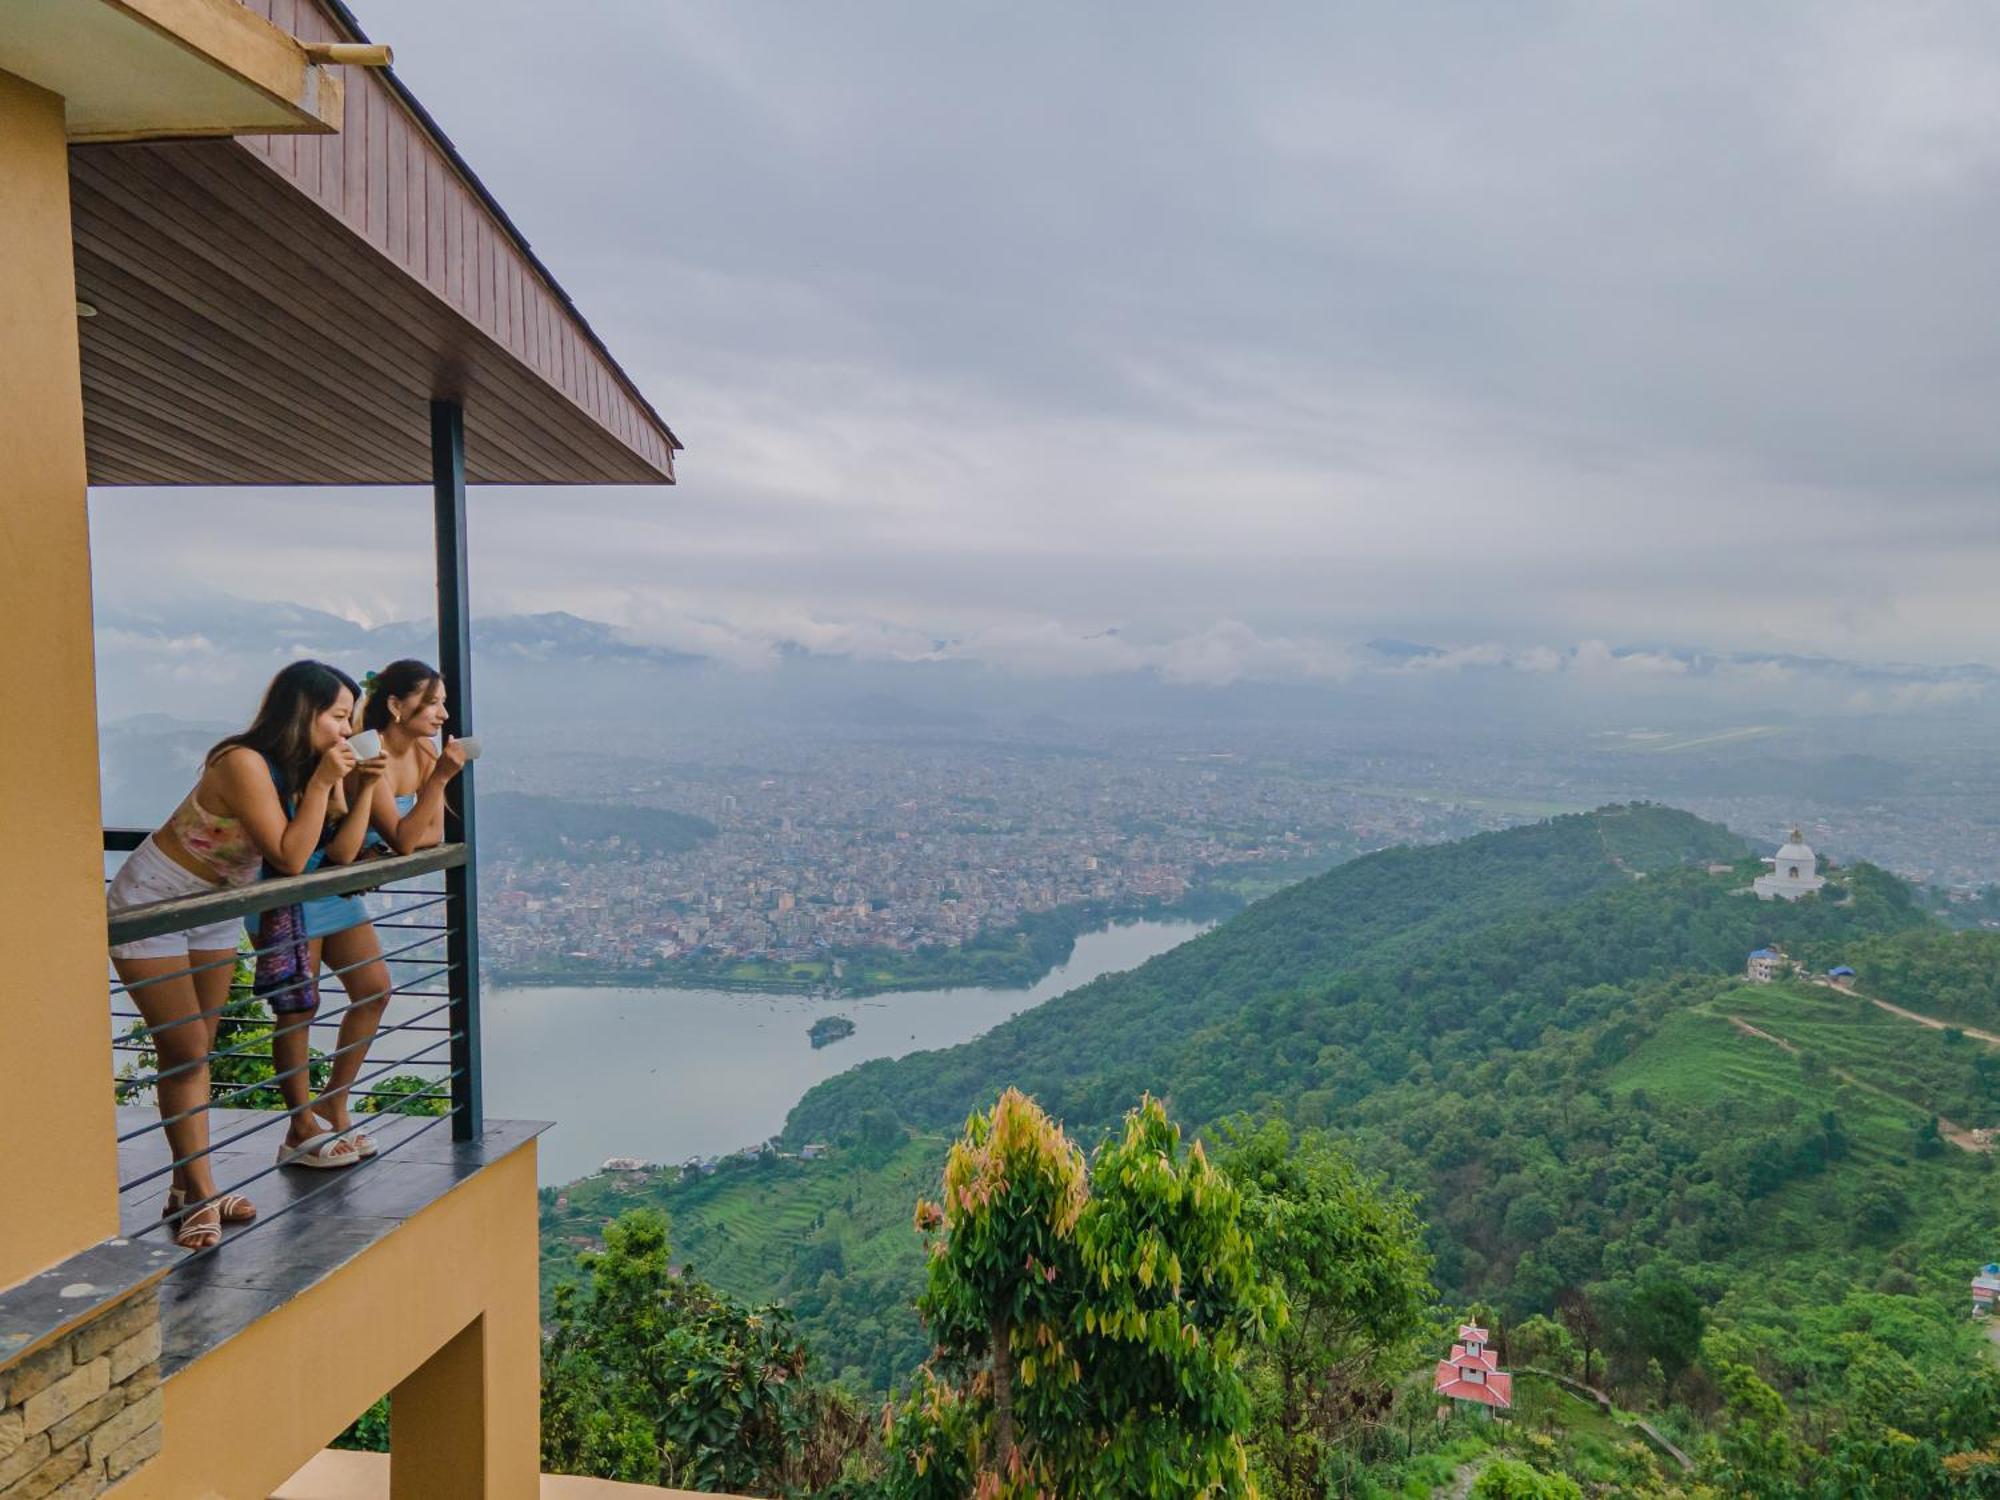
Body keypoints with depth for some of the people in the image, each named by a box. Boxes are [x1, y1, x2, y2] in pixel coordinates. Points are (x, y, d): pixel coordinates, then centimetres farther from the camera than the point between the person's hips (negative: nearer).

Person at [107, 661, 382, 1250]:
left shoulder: (297, 765, -4)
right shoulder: (244, 763, -28)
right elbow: (291, 859, -29)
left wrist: (362, 785, -15)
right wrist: (320, 783, -29)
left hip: (214, 912, 8)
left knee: (198, 1051, 11)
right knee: (183, 1052, -5)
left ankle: (189, 1190, 20)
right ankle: (198, 1197, 5)